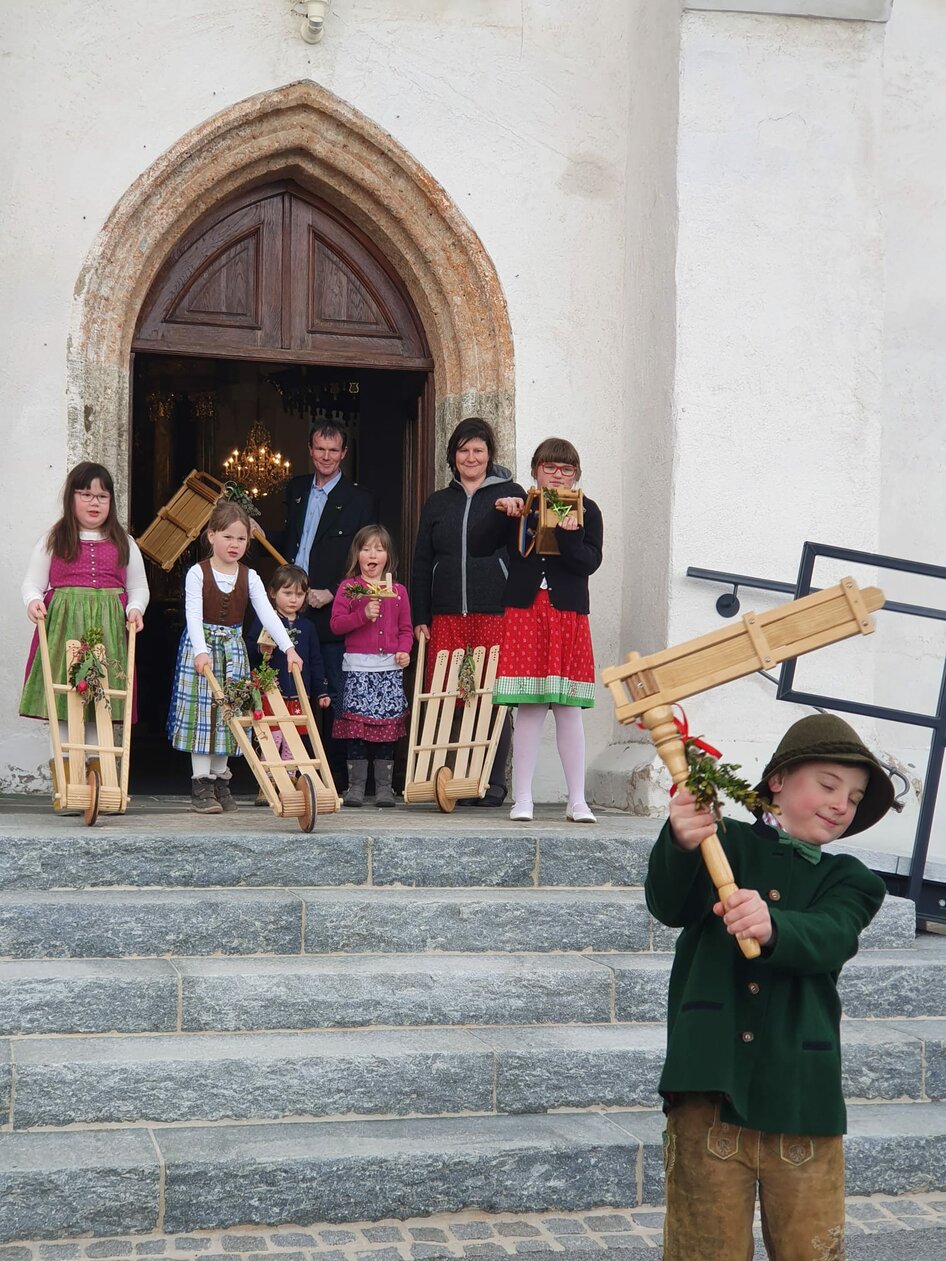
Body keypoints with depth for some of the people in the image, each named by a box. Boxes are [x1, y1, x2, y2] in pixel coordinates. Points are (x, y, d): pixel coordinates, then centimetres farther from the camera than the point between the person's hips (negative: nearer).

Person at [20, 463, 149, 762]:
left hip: (108, 631, 2)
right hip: (63, 628, -1)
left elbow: (138, 587, 17)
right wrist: (33, 601, -14)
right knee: (62, 703, -5)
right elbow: (32, 583, 7)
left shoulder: (123, 544, 15)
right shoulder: (53, 541, 9)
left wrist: (135, 609, -3)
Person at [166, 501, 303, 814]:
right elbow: (193, 615, -17)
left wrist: (288, 648, -19)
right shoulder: (198, 573, -8)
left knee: (228, 713, 7)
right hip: (201, 648, -4)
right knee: (201, 711, -3)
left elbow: (268, 614, -7)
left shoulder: (249, 577, 2)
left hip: (233, 649, 4)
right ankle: (201, 784, 0)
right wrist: (201, 651, -32)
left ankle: (220, 779, 17)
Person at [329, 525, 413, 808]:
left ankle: (384, 786, 9)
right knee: (356, 727, -3)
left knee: (387, 727, 3)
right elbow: (336, 624, -4)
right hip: (358, 666, -2)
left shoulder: (398, 591, 13)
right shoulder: (348, 587, 4)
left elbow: (405, 629, 15)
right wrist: (364, 615, -17)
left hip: (390, 666, 2)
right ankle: (356, 785, 3)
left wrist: (404, 650, -3)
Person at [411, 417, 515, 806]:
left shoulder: (508, 495, 7)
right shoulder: (437, 503, 18)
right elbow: (421, 565, 18)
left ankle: (493, 782, 7)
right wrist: (420, 619, 11)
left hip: (496, 614, -3)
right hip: (446, 617, 3)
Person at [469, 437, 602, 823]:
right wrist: (500, 512, -11)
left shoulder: (586, 510, 7)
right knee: (527, 709, -2)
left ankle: (577, 801, 6)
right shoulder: (518, 502, 9)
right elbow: (478, 545, 3)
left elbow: (589, 562, -6)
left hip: (568, 616, 0)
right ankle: (522, 800, 4)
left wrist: (569, 535, -23)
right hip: (523, 614, 0)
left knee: (568, 709, 0)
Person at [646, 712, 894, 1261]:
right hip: (710, 1094, -2)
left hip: (802, 1102, 2)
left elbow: (830, 938, -10)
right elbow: (672, 907, -11)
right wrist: (682, 846, -33)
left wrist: (773, 927, -33)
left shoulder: (848, 881, 12)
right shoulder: (727, 845, 6)